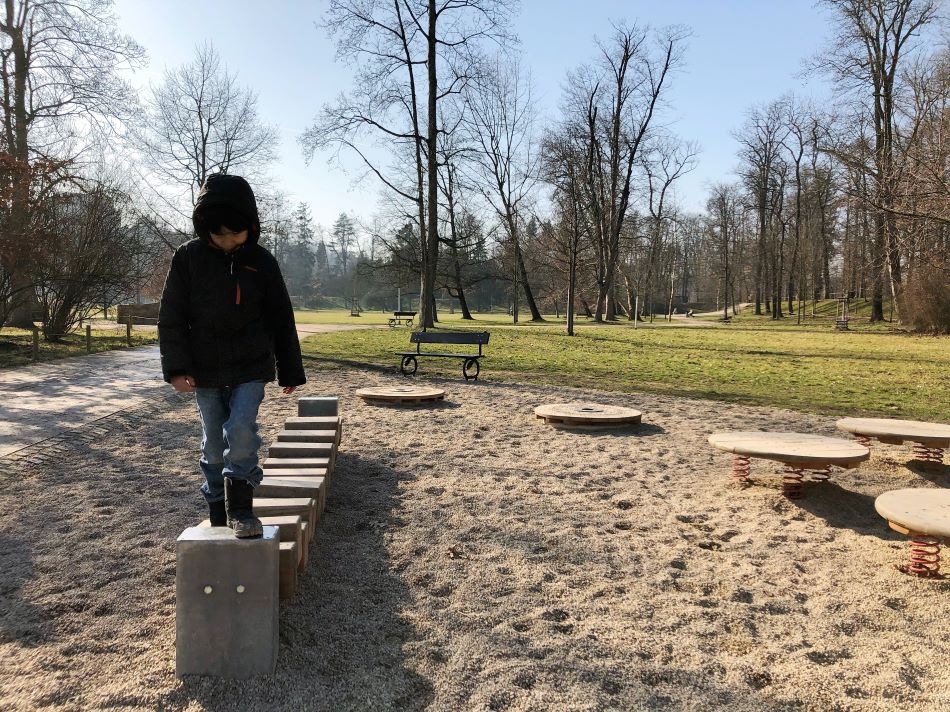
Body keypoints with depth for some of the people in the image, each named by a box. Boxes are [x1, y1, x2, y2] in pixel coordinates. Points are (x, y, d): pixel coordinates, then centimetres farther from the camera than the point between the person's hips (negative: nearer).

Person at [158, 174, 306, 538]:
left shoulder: (261, 261, -4)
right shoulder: (188, 257, -6)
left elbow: (281, 320, 3)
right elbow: (171, 317, -3)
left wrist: (291, 371, 6)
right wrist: (176, 368, -12)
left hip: (250, 367, -1)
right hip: (205, 370, 1)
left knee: (241, 429, -18)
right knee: (214, 444, 9)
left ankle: (240, 509, -4)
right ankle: (219, 516, 24)